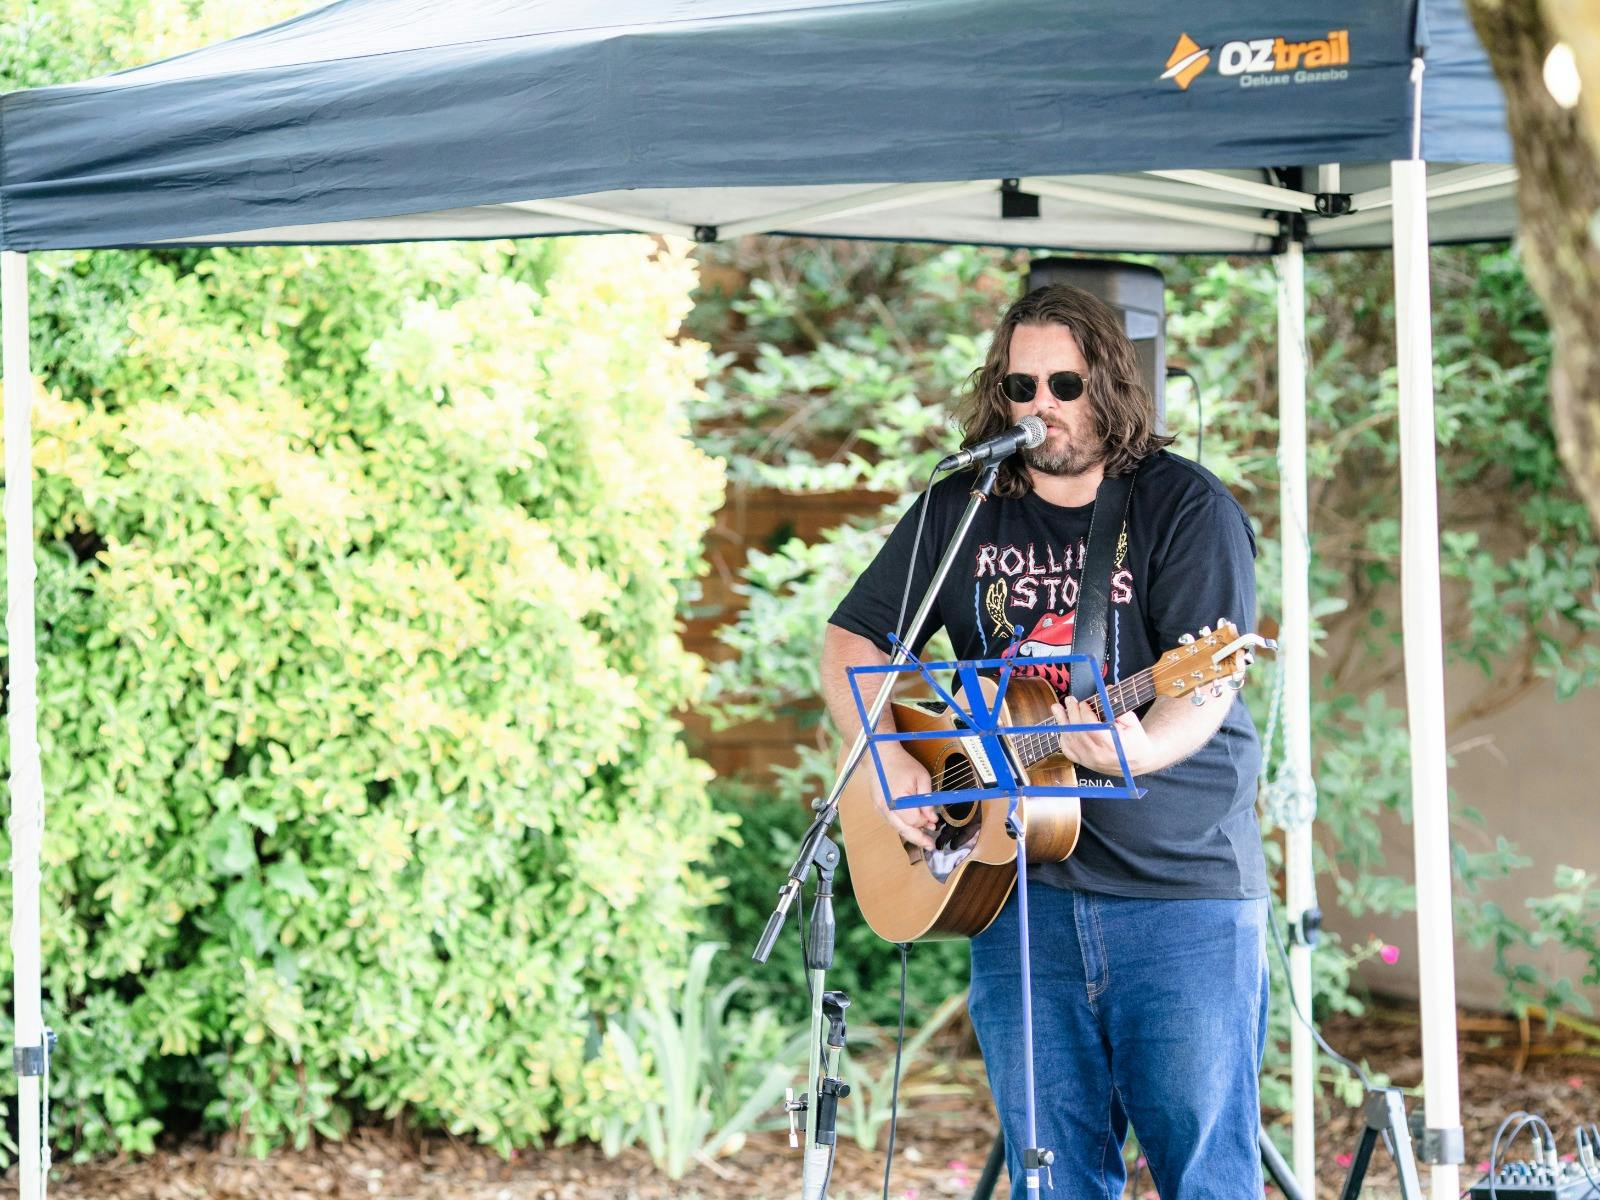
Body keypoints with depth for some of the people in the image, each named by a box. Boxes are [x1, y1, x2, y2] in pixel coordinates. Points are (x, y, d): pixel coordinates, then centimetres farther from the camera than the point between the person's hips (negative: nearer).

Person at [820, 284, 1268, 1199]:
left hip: (1183, 891, -4)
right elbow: (850, 646, 13)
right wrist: (888, 761, -4)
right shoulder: (959, 512, 11)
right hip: (1020, 889, 4)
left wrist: (1143, 749, -34)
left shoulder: (1184, 507, -4)